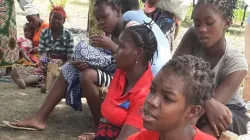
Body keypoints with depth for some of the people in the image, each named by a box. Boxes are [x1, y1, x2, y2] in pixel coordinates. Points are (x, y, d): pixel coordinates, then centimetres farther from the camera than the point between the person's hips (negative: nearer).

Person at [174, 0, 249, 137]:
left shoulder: (236, 62, -23)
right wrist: (208, 102, -44)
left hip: (229, 111, -3)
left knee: (206, 132, -36)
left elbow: (218, 102, -33)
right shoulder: (192, 36, -17)